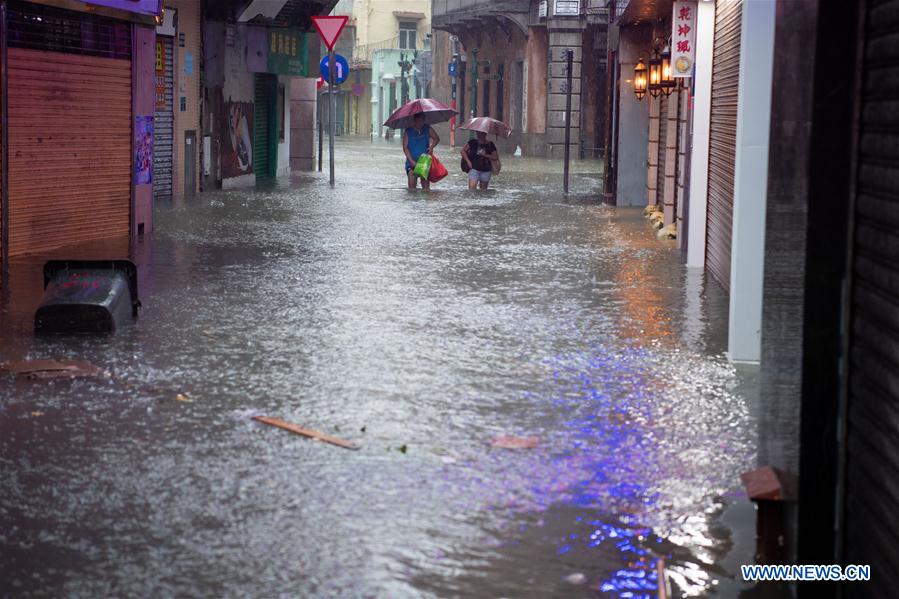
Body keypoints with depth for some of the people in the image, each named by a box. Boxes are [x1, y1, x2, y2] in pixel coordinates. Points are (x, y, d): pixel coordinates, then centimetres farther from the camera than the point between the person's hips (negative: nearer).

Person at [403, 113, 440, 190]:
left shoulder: (427, 129, 5)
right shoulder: (408, 131, -1)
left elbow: (436, 138, 11)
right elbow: (405, 147, -3)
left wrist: (432, 146, -11)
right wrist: (411, 161, -14)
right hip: (412, 163, -2)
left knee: (426, 185, -2)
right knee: (412, 185, -8)